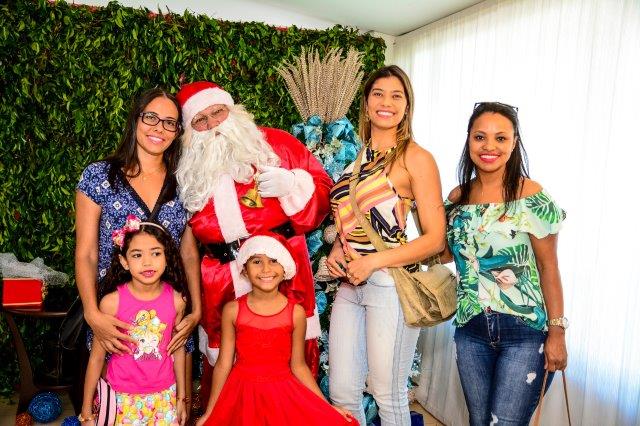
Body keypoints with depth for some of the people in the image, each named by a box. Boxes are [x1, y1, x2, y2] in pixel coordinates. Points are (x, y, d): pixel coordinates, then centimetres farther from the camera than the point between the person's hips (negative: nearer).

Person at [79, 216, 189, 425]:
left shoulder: (176, 300, -10)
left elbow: (178, 349, 2)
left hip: (164, 395, 2)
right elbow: (97, 356, -6)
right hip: (122, 396, -1)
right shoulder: (112, 302, -16)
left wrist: (181, 397, 9)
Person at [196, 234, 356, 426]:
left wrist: (327, 407, -1)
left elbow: (298, 366, 1)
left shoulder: (296, 313, -7)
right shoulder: (232, 310, -6)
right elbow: (223, 365, 0)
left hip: (283, 395, 1)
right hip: (242, 396, 0)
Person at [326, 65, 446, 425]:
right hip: (349, 284, 6)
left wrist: (372, 261, -16)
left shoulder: (416, 157, -7)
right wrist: (336, 253, 2)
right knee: (341, 392, 13)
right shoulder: (360, 157, 12)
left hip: (390, 284, -6)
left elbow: (436, 238, -10)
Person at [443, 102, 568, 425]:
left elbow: (548, 266, -6)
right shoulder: (457, 197, 3)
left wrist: (557, 332, -7)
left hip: (525, 331, -4)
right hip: (471, 329, 5)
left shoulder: (531, 197, -10)